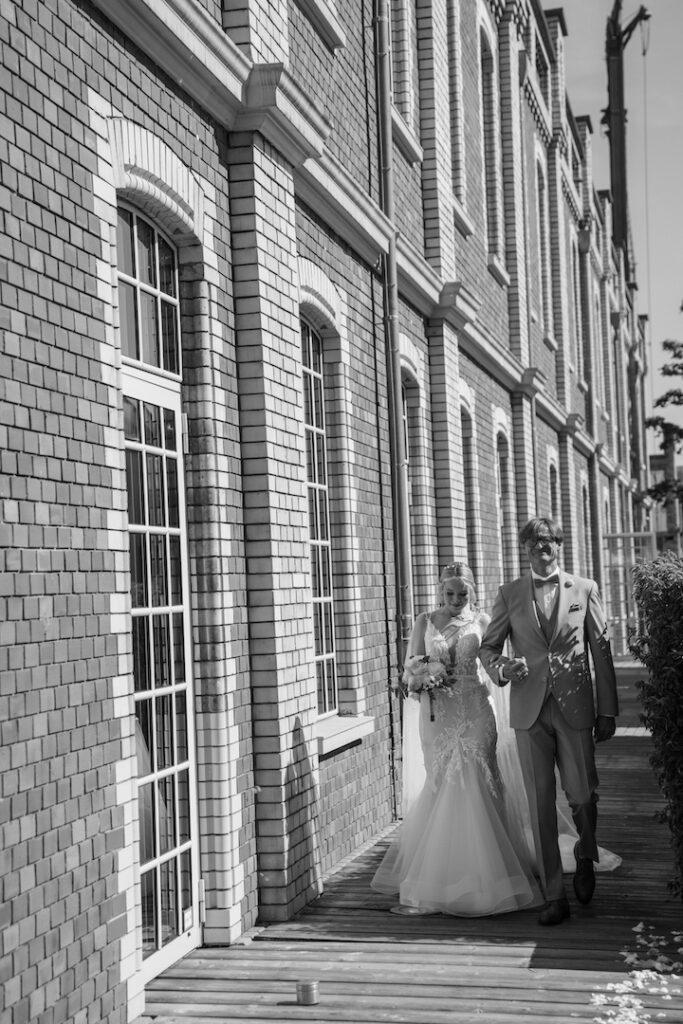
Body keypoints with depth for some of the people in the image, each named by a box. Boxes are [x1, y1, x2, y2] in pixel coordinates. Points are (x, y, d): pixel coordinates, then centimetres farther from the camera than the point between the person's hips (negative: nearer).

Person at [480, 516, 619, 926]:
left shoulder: (585, 589, 6)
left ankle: (585, 857, 31)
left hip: (575, 707, -1)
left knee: (583, 795, -1)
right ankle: (555, 896, 7)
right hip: (530, 711, 1)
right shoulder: (509, 594, 9)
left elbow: (602, 650, 6)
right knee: (541, 804, 0)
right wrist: (501, 668, -10)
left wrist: (608, 710, 2)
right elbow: (488, 646, 14)